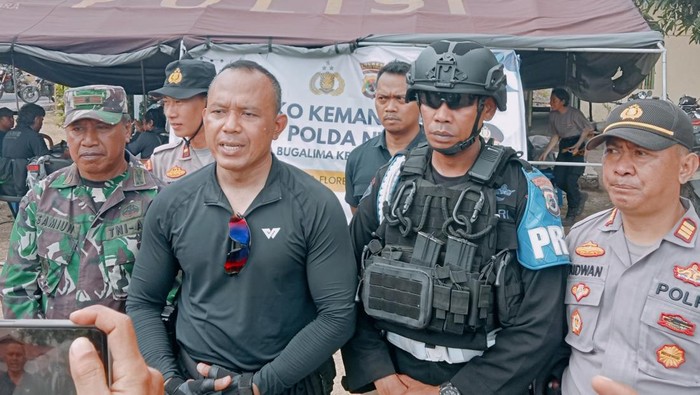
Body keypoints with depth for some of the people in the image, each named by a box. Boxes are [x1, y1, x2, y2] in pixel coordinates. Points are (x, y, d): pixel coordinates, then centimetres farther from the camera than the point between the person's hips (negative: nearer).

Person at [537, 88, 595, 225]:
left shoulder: (574, 113, -15)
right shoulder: (553, 115, 3)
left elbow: (587, 129, -6)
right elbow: (555, 137, 9)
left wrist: (577, 145, -14)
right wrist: (545, 153, 1)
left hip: (577, 147, -6)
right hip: (564, 146, 6)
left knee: (571, 179, -11)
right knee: (559, 180, -1)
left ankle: (572, 214, 3)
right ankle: (580, 197, 28)